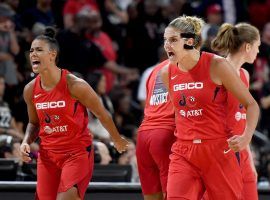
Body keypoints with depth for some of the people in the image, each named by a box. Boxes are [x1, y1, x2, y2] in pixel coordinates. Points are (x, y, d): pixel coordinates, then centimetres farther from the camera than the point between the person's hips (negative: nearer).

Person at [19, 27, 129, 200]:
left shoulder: (75, 85, -18)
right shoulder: (30, 90, -1)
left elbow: (101, 113, -4)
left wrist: (117, 140, 8)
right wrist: (26, 142, -3)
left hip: (77, 152, -6)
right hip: (48, 154, 6)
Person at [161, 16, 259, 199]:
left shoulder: (216, 65, -9)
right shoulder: (167, 73, 5)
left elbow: (251, 104, -4)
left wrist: (246, 137, -19)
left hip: (218, 150, -3)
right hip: (183, 153, 3)